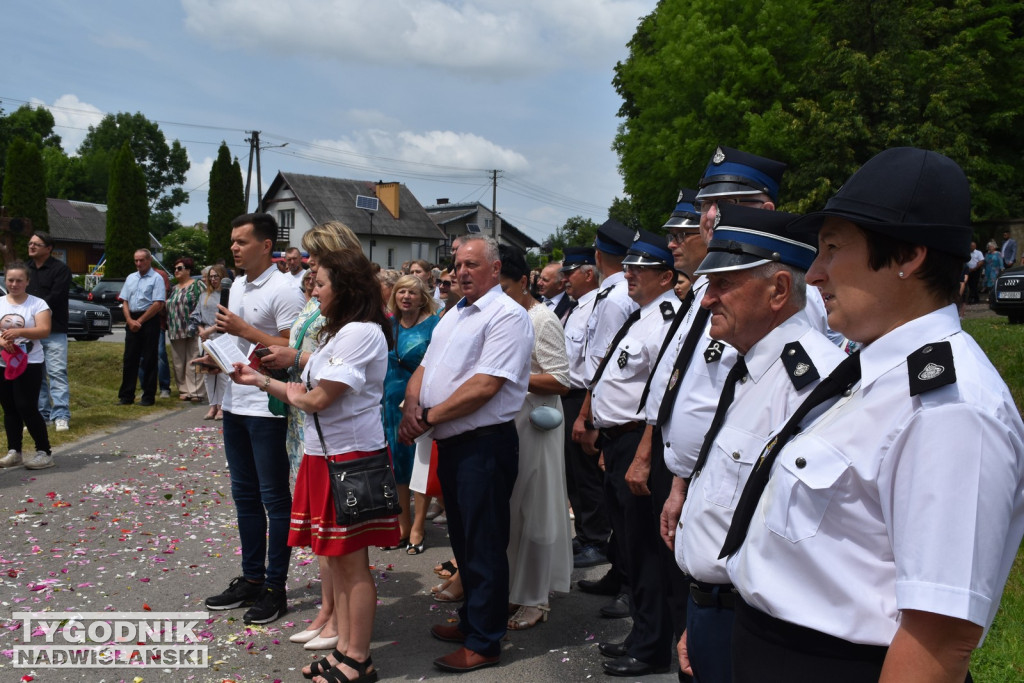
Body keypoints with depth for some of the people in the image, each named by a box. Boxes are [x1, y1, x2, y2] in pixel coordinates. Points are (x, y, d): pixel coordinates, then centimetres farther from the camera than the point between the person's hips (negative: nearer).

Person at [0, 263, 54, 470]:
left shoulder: (38, 304, -5)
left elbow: (44, 330, -17)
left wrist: (19, 332, -31)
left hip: (30, 364, -4)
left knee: (27, 408, -7)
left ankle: (44, 452, 0)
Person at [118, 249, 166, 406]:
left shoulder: (156, 278, -4)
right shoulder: (130, 278, 15)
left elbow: (158, 304, -12)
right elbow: (125, 301, 12)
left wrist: (140, 321, -11)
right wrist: (130, 320, -4)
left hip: (150, 321, -5)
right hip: (132, 320, 6)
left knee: (149, 360, -1)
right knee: (130, 358, 6)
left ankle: (148, 396, 6)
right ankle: (126, 396, 11)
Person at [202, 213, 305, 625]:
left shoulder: (284, 290, -14)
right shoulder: (237, 286, 14)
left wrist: (243, 329, -20)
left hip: (268, 409, -9)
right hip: (235, 403, 9)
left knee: (274, 498, 1)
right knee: (245, 495, 16)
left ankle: (274, 588, 11)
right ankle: (251, 578, 28)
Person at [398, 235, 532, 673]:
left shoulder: (506, 316, -14)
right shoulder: (453, 316, 15)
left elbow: (484, 386, -23)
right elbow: (424, 369, 15)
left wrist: (429, 417, -16)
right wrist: (411, 405, -6)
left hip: (484, 444, -9)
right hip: (450, 443, 9)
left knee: (484, 547, 2)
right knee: (463, 539, 19)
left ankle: (483, 643, 14)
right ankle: (471, 620, 35)